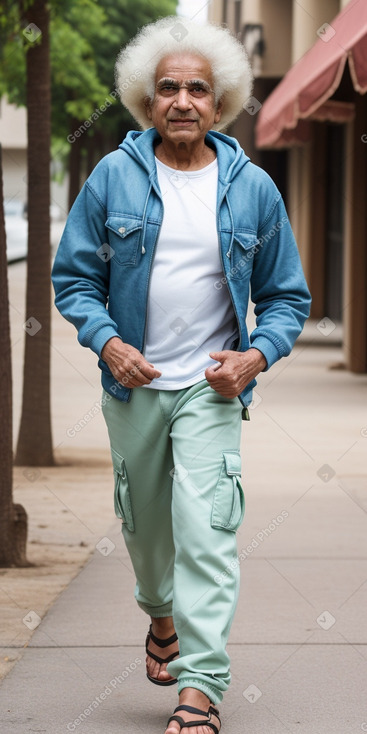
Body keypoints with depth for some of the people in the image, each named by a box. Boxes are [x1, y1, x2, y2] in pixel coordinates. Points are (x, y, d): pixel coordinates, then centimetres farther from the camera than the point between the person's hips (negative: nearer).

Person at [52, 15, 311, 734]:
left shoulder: (253, 188, -1)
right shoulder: (114, 176, -2)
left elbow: (287, 295, 6)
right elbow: (73, 274, 3)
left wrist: (256, 356, -11)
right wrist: (107, 341, -13)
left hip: (211, 386, -2)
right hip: (133, 383, 2)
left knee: (205, 531, -14)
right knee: (144, 524, 17)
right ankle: (162, 614, 48)